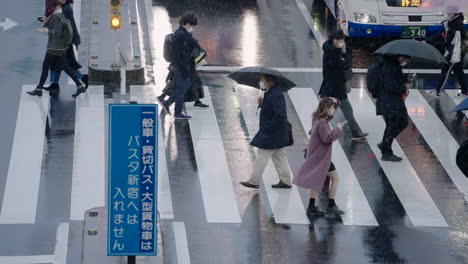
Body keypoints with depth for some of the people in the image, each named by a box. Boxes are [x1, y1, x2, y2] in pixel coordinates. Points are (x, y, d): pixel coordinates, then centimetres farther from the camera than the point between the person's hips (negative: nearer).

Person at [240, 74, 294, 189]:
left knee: (262, 156, -2)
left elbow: (280, 115, -28)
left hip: (272, 133, -10)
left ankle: (254, 181, 5)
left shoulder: (276, 95, -23)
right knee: (279, 156, 16)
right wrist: (262, 104, 0)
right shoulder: (270, 93, 8)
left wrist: (268, 128, -22)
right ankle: (285, 181, 22)